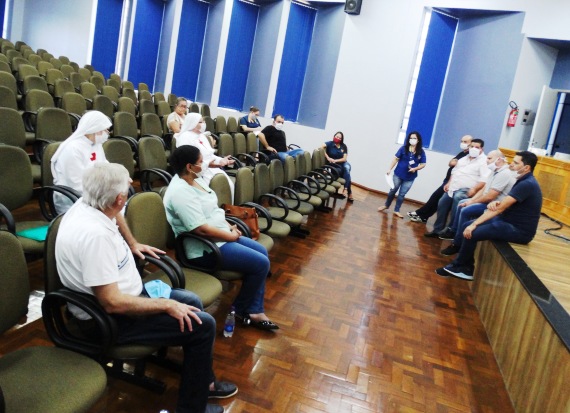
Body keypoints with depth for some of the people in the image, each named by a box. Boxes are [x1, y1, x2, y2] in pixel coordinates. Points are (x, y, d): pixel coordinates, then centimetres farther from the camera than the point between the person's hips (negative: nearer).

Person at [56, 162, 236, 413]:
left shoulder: (84, 207, -3)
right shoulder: (94, 234, -34)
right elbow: (112, 303, -31)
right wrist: (166, 305, -22)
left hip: (120, 296, 11)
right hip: (109, 319, -10)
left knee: (191, 301, 18)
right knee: (202, 325, -11)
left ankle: (203, 382, 32)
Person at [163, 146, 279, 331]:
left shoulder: (195, 179, 8)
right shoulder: (180, 192, -24)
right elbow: (201, 229, -27)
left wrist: (229, 226, 5)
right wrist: (230, 236, -15)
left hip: (221, 236, 11)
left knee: (262, 252, 9)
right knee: (261, 263, -11)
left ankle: (254, 311, 9)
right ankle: (240, 309, 11)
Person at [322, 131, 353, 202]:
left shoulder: (343, 146, 5)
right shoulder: (330, 143, -3)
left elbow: (344, 159, -3)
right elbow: (321, 147, -23)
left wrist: (335, 160, -17)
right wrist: (328, 158, -27)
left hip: (342, 163, 2)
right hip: (334, 165, -2)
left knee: (347, 167, -33)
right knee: (347, 172, -28)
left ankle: (345, 189, -35)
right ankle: (349, 192, -22)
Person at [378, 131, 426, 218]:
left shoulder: (421, 152, -7)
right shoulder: (404, 148, -9)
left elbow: (423, 164, -2)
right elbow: (396, 159, -5)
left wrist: (415, 168, -19)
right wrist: (390, 169, -8)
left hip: (410, 177, 1)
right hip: (398, 174, 0)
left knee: (402, 194, 9)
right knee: (393, 190, 12)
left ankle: (396, 210, 22)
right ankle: (386, 205, 33)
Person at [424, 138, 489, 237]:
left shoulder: (484, 161, -7)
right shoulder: (464, 159, 18)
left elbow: (485, 179, -18)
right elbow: (454, 171, 25)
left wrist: (474, 189, -26)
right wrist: (448, 183, 15)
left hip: (465, 190, -8)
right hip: (453, 188, 8)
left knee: (457, 198, -34)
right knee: (442, 205, 6)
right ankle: (437, 230, 17)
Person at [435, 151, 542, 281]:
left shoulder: (527, 184, -21)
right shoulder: (524, 181, 12)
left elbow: (500, 208, -23)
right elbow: (503, 205, 11)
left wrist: (475, 224, -21)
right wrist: (495, 203, -15)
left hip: (519, 230, -10)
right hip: (507, 221, 10)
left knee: (471, 233, -19)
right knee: (466, 226, 1)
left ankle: (458, 267, 3)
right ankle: (466, 268, 4)